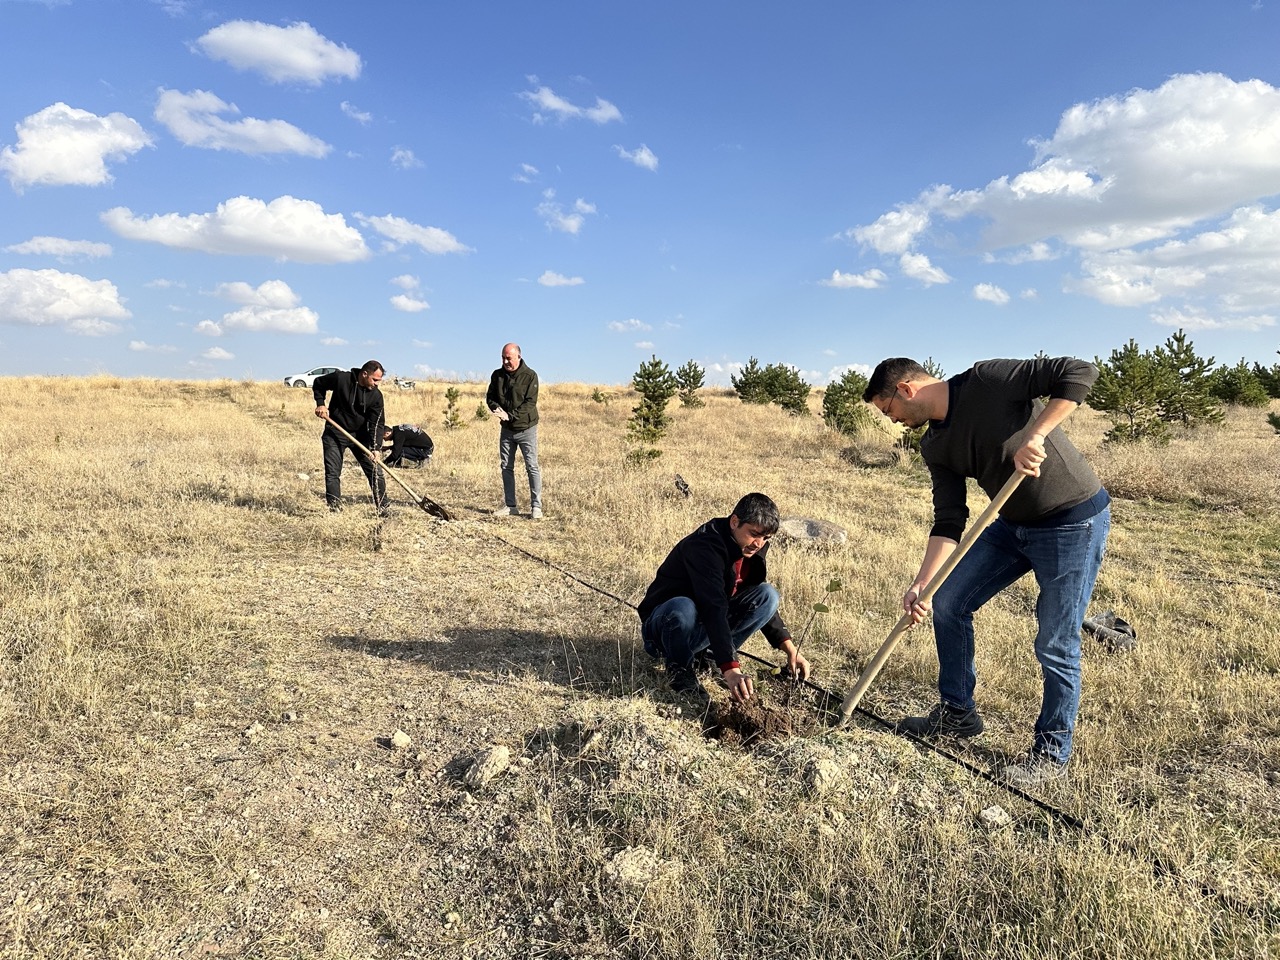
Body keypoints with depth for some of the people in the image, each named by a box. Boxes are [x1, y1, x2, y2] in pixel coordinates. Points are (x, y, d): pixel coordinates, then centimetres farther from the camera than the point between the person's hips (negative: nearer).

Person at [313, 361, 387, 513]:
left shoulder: (376, 395, -11)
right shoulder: (340, 378, -15)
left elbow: (376, 424, -13)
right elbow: (318, 384, 4)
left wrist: (375, 447, -25)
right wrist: (320, 403, -9)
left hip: (360, 435, 2)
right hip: (334, 433, -1)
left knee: (375, 471, -1)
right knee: (332, 473, -2)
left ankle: (383, 509, 8)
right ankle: (335, 509, 6)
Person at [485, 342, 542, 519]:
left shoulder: (530, 376, -12)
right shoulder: (497, 375, 3)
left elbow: (530, 403, -18)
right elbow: (490, 397, 11)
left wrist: (511, 415, -26)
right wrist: (496, 408, -11)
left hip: (526, 428, -5)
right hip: (506, 429, 5)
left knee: (532, 467, -6)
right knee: (506, 467, 8)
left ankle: (536, 506, -2)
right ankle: (509, 505, 17)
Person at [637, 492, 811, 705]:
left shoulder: (750, 549, -3)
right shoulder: (705, 547, -29)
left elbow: (762, 602, 6)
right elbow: (714, 609, -39)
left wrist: (790, 649, -5)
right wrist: (730, 670, -47)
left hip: (707, 626, 7)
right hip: (664, 621, -7)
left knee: (768, 595, -12)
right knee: (682, 608, -42)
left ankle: (710, 652, 0)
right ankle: (679, 667, -11)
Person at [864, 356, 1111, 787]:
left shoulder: (986, 381, -19)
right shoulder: (935, 447, 2)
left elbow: (1079, 373, -22)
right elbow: (948, 523, -2)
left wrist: (1035, 434, -31)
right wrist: (921, 584, -12)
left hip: (1075, 522, -8)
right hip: (1015, 524, 8)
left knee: (1055, 646, -2)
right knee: (946, 602, 7)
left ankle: (1051, 752, 19)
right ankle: (957, 712, 24)